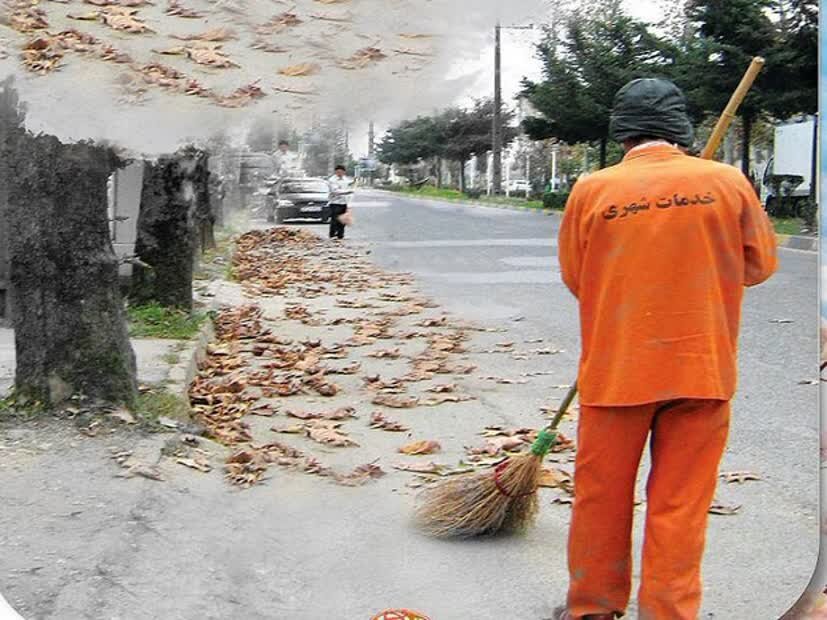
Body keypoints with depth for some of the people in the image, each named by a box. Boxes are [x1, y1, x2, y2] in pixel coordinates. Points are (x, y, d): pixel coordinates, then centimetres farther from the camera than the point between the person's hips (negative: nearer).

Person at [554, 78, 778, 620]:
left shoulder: (592, 190, -6)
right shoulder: (727, 181, -5)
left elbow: (575, 277, 5)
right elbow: (760, 264, 7)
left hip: (617, 366, 0)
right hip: (703, 367, 0)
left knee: (603, 494, 14)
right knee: (681, 503, 8)